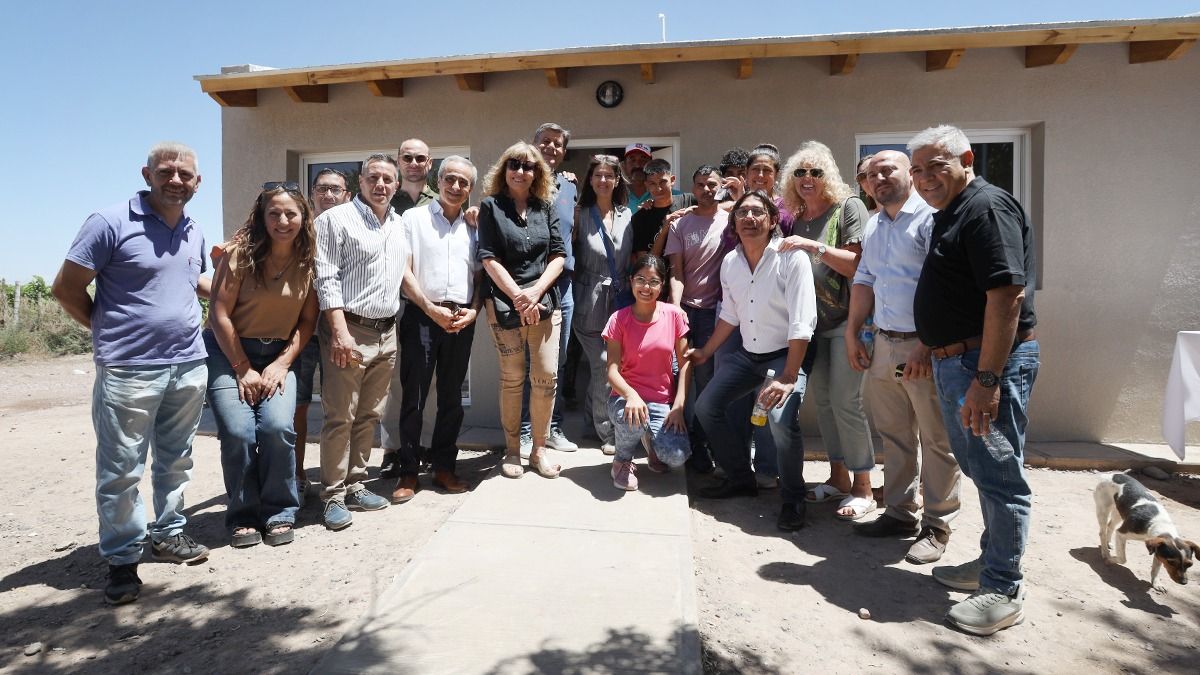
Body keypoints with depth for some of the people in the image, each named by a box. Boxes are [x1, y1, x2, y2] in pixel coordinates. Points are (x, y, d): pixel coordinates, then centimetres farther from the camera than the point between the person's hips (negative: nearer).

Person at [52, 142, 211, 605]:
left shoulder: (194, 233, 10)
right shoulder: (111, 223, -8)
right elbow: (66, 288, -4)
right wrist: (107, 329, 2)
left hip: (189, 366, 6)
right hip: (129, 371, -6)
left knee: (176, 461, 16)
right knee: (121, 471, 2)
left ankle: (168, 533, 32)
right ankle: (121, 559, 15)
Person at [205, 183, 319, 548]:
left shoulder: (309, 261, -3)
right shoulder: (240, 253, -11)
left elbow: (307, 321, 1)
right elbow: (220, 315, -10)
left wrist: (282, 364, -8)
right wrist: (244, 370, -9)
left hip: (278, 355, 2)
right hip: (228, 351, -2)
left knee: (278, 427, -18)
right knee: (238, 432, -15)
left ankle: (279, 514, 2)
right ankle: (242, 516, 6)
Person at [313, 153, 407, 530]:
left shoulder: (399, 225, 16)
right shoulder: (336, 219, -3)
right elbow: (327, 279, -10)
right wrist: (340, 330, -17)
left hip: (387, 332, 6)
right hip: (349, 330, -6)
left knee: (369, 415, 11)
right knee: (340, 417, -3)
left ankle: (355, 485, 21)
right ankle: (333, 496, 7)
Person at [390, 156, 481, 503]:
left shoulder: (473, 228, 15)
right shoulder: (413, 218, 4)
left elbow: (479, 278, 13)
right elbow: (404, 271, -4)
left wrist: (473, 311, -6)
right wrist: (432, 310, -14)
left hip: (462, 320, 4)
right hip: (422, 316, -3)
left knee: (452, 398, 9)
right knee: (413, 397, -1)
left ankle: (444, 467, 19)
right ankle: (409, 472, 9)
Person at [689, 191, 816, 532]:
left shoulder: (792, 258, -19)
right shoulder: (730, 262, 1)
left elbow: (802, 323, -24)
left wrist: (788, 378, -29)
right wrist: (705, 352, 17)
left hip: (786, 354, -7)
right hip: (747, 353, 7)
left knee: (782, 419, -29)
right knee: (707, 406, 6)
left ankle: (793, 499, -4)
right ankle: (741, 478, 26)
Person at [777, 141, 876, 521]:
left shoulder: (848, 207, -5)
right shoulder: (795, 218, 11)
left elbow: (858, 264, -15)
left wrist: (814, 246, -20)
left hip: (846, 319, -6)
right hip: (812, 322, 7)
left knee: (845, 400, -9)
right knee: (821, 399, 9)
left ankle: (862, 488, 3)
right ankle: (838, 477, 22)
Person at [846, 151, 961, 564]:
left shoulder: (929, 218, -10)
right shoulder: (874, 226, 16)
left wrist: (926, 347, -21)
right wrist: (852, 334, 16)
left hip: (923, 346, -8)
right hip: (884, 344, 8)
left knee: (936, 440, 2)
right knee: (893, 436, 14)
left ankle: (937, 526, 13)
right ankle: (900, 514, 26)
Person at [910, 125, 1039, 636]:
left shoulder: (987, 206, -14)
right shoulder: (949, 214, 17)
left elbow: (1008, 294, -24)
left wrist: (987, 378, -28)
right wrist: (935, 350, 21)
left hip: (988, 362, -10)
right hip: (955, 362, 10)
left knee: (997, 474, -2)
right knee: (981, 469, 18)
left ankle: (1004, 590, 10)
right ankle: (992, 563, 31)